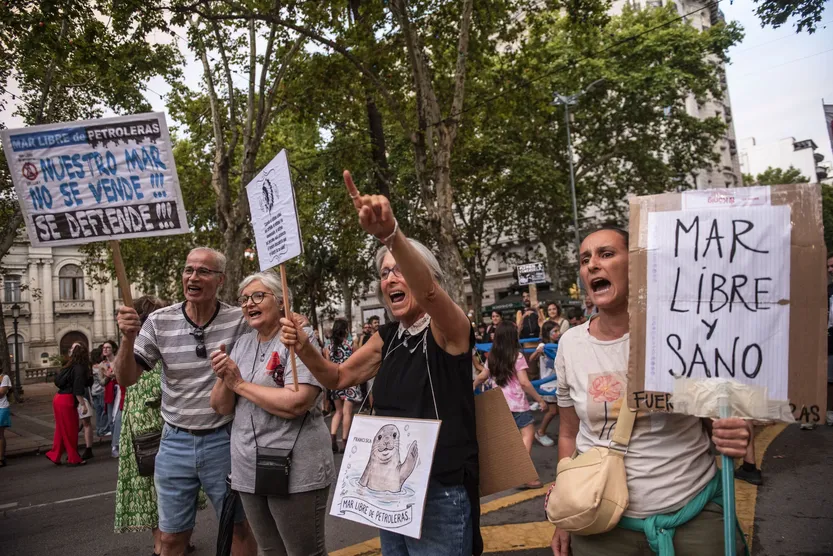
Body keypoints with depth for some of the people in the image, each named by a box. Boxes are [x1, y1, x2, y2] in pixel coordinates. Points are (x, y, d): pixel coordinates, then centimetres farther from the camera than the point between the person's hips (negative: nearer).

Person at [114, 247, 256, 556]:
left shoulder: (239, 322, -9)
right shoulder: (159, 322, -5)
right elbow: (126, 379, -4)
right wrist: (128, 339, -21)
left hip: (223, 439, -1)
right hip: (175, 441, 2)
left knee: (238, 527, 14)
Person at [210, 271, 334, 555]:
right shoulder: (241, 345, 9)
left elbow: (294, 403, -25)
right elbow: (221, 407, 9)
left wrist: (239, 383, -14)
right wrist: (223, 378, -12)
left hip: (296, 471, -6)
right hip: (249, 470, 7)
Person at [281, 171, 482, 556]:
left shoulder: (449, 328, -14)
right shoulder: (388, 336, 7)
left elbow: (427, 291, -36)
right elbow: (338, 378, 14)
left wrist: (390, 233, -53)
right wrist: (304, 349, -5)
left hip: (440, 496, -7)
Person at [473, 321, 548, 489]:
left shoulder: (491, 357, 7)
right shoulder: (517, 356, -10)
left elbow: (483, 376, 22)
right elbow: (524, 383, -14)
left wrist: (473, 386, 42)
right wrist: (539, 399, -5)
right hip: (517, 404, -7)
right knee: (527, 434, -6)